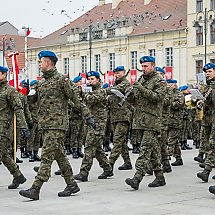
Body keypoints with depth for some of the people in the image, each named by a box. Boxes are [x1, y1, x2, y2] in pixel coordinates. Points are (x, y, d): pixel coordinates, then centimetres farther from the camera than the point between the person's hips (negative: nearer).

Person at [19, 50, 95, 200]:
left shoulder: (60, 79, -8)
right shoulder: (42, 83, 16)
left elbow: (75, 99, -7)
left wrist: (87, 116, -7)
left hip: (57, 124, -8)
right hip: (45, 125, 8)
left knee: (47, 156, -11)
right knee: (59, 155, 12)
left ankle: (35, 189, -14)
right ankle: (71, 185, 20)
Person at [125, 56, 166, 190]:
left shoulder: (159, 81, -4)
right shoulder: (141, 80, 18)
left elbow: (157, 96, -18)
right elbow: (133, 98, 20)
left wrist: (142, 89, -23)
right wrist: (131, 94, -4)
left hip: (153, 120, -8)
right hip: (142, 119, 8)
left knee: (146, 148, -14)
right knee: (154, 149, 12)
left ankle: (137, 178, -21)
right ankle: (160, 178, 18)